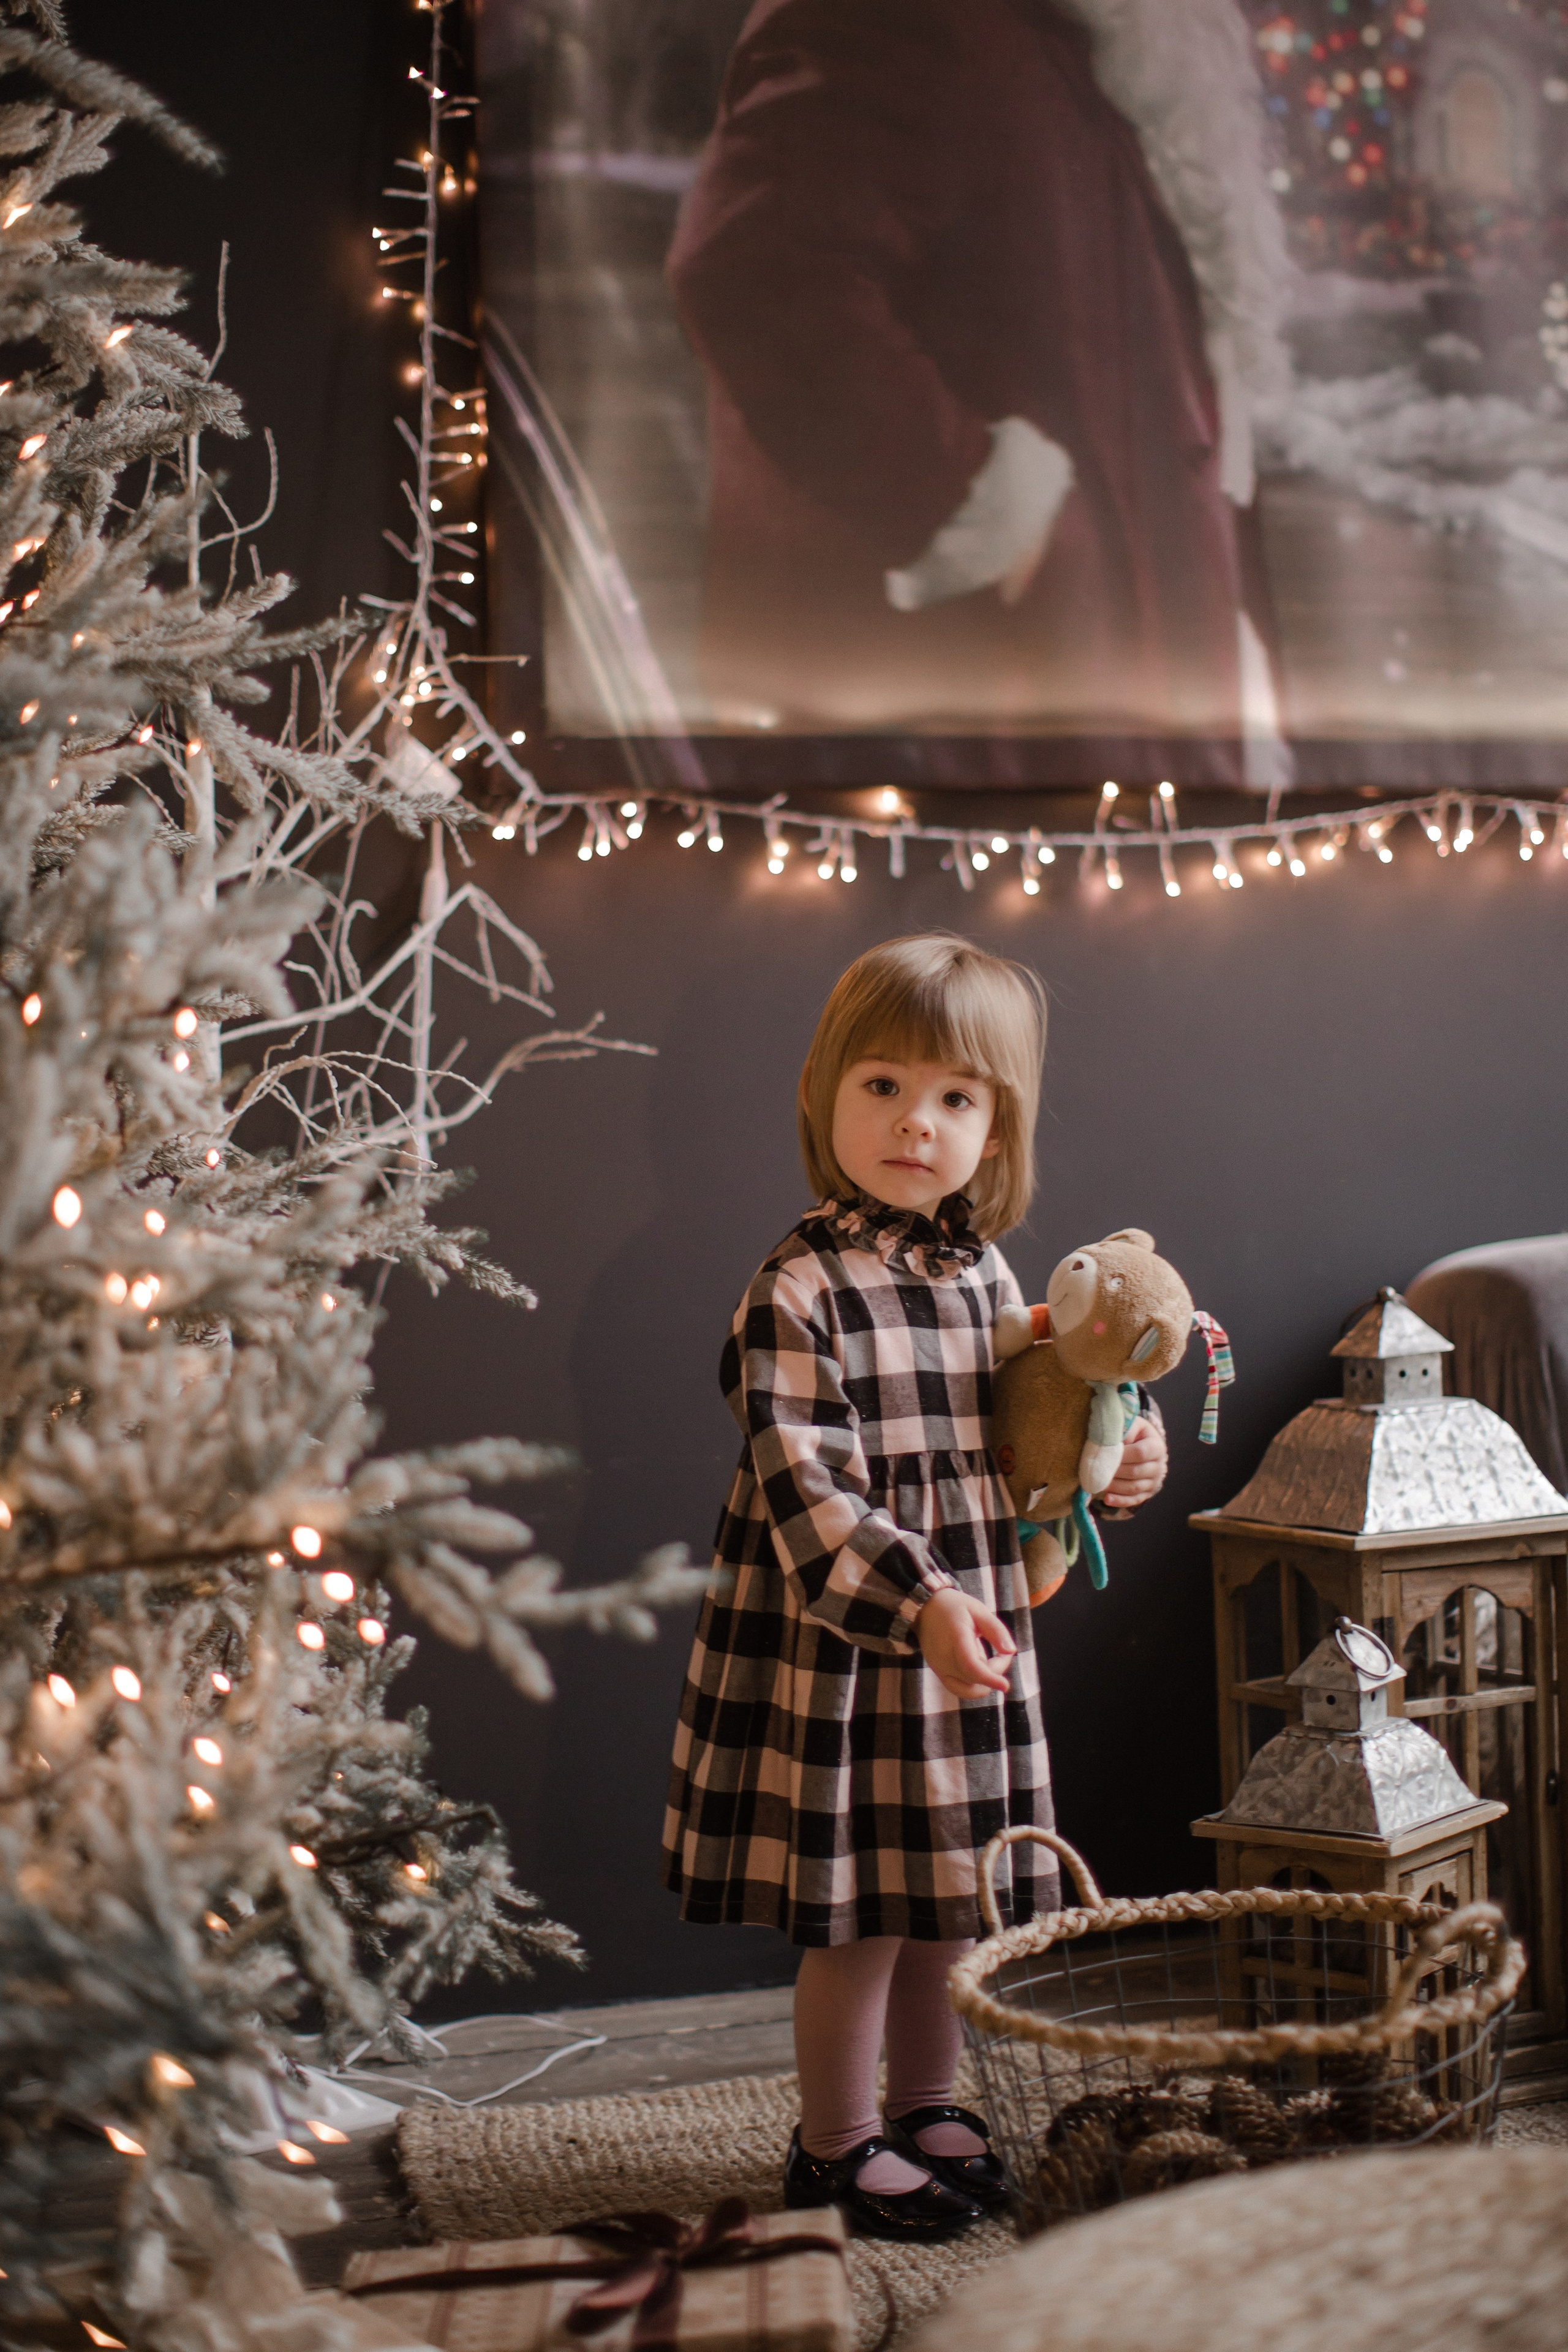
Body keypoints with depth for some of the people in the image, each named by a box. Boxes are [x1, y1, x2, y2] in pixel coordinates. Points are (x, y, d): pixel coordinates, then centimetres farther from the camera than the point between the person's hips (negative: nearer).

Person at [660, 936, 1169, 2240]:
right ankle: (834, 2144, 20)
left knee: (952, 1897, 17)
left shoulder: (983, 1275, 6)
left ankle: (925, 2106, 35)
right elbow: (804, 1490, -23)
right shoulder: (801, 1288, -17)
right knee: (861, 1912, 2)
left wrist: (1105, 1468, 3)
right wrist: (918, 1603, -31)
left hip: (971, 1638, 7)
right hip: (840, 1649, -7)